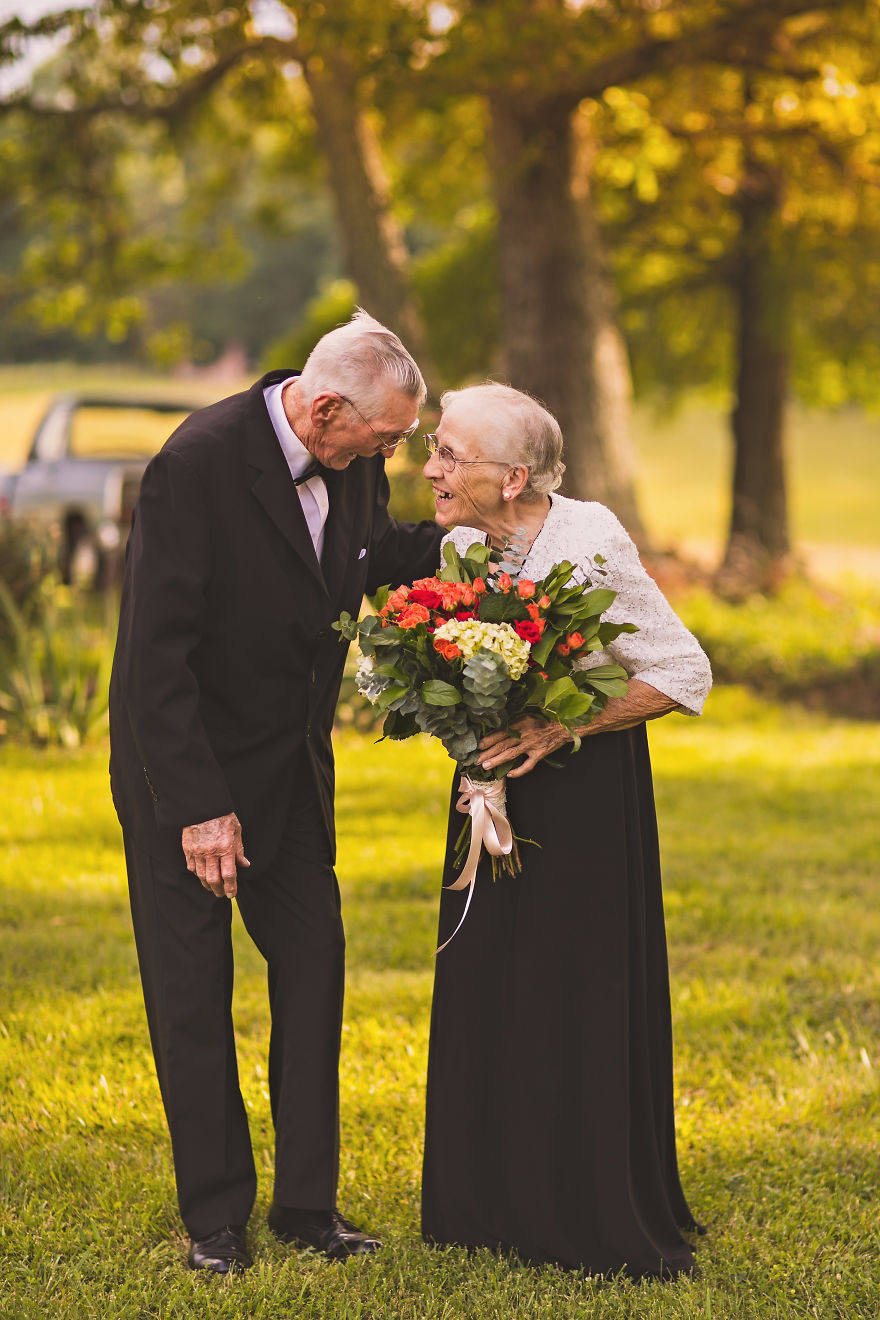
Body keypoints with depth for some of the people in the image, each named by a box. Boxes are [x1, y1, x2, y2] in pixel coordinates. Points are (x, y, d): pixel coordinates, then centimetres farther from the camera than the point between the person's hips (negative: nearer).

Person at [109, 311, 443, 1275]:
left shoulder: (349, 462, -5)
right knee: (191, 992, 4)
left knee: (313, 969, 7)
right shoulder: (199, 463, -26)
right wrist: (197, 807, -25)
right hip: (186, 767, -6)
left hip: (293, 764, 7)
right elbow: (157, 652, -25)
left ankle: (307, 1203, 17)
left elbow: (374, 554, 17)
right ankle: (215, 1213, 15)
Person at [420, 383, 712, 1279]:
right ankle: (498, 1206, 20)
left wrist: (557, 728, -22)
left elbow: (685, 676, -15)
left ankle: (606, 1225, 10)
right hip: (496, 787, 6)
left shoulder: (589, 544, -19)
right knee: (485, 994, 7)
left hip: (587, 792, -6)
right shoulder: (459, 548, 0)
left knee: (582, 998, -3)